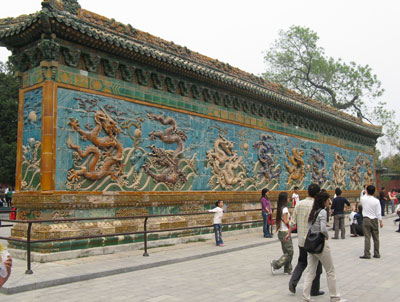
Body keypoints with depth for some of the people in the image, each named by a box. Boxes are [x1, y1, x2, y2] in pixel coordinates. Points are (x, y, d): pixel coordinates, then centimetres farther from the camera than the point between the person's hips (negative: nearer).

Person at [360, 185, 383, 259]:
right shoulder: (376, 201, -10)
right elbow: (378, 212, -6)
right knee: (376, 237, 12)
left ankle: (367, 254, -4)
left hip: (366, 219, -1)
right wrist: (380, 221, 4)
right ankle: (377, 254, 19)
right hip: (374, 220, 1)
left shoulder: (363, 199, -8)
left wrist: (366, 194, 25)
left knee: (367, 237, -2)